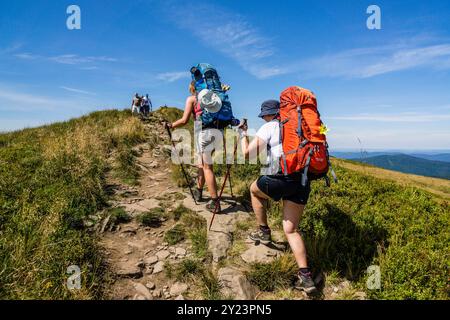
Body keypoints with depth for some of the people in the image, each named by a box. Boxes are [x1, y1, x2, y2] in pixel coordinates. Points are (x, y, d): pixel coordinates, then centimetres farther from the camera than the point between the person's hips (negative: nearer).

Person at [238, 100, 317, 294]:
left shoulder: (269, 127, 5)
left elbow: (247, 152, 3)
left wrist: (243, 134, 18)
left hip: (280, 178, -6)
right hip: (302, 182, 6)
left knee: (254, 189, 28)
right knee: (291, 230, 12)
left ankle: (264, 232, 32)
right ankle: (305, 277, 3)